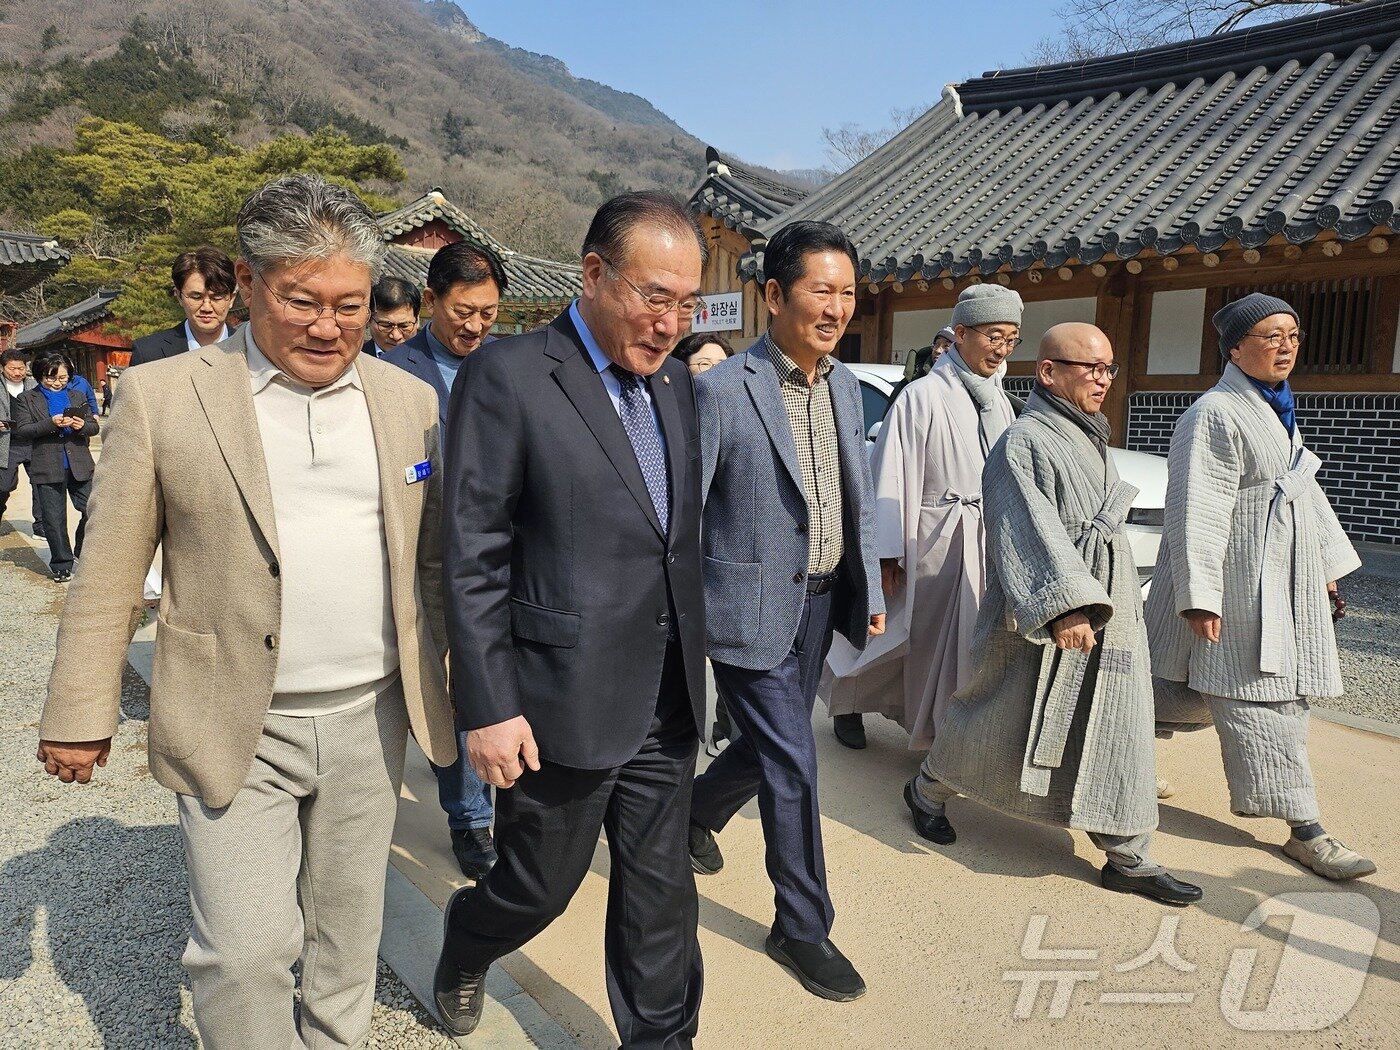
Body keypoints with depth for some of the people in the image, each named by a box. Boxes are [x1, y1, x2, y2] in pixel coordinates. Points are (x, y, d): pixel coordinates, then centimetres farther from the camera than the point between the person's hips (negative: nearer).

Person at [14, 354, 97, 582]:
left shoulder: (77, 396, 15)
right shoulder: (27, 399, 6)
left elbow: (94, 426, 12)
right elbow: (22, 430, -4)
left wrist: (83, 425, -11)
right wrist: (51, 423, -19)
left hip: (79, 466, 2)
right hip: (48, 467, -2)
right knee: (54, 520, 4)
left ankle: (83, 552, 21)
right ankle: (61, 565, 14)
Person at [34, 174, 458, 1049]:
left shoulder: (410, 401, 3)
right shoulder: (162, 396, -5)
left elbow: (436, 556, 8)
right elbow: (109, 576, -2)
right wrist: (79, 715, 0)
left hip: (372, 719, 3)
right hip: (234, 731, -2)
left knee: (351, 931, 18)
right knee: (245, 951, 5)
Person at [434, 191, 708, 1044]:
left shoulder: (677, 382, 8)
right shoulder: (508, 375, -12)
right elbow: (472, 558, -13)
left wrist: (692, 667, 11)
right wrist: (488, 708, -14)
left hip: (667, 705, 5)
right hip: (562, 704, -5)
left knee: (661, 896, 16)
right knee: (539, 888, 16)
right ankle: (463, 953, 50)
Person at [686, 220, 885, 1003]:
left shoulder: (846, 386, 6)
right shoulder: (722, 389, -17)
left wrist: (870, 589, 14)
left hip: (821, 601, 7)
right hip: (752, 607, -7)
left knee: (772, 744, 20)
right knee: (792, 764, 1)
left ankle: (698, 812, 50)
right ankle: (804, 927, 22)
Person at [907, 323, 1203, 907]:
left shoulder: (1089, 439, 14)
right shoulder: (1024, 442, -14)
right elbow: (1032, 532, -26)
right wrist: (1065, 604, -36)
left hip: (1107, 613, 8)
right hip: (1040, 620, -8)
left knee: (1118, 738, 9)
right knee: (997, 720, 8)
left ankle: (1128, 859, 21)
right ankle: (927, 791, 31)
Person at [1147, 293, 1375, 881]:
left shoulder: (1278, 412, 16)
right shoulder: (1215, 415, -15)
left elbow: (1305, 493, 24)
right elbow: (1198, 513, -20)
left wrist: (1329, 567, 23)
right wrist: (1199, 596, -23)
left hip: (1285, 585, 10)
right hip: (1239, 588, -10)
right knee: (1261, 701, -3)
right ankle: (1303, 827, 6)